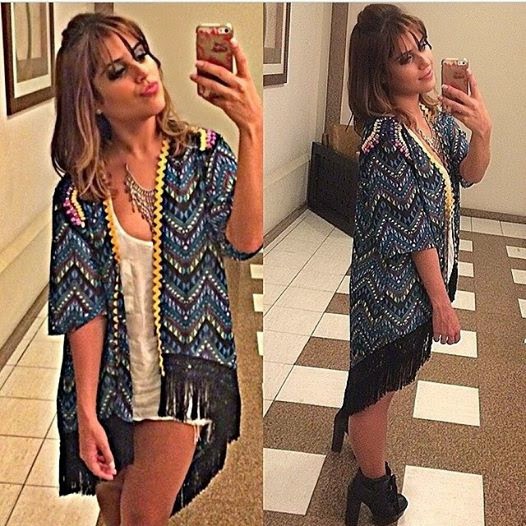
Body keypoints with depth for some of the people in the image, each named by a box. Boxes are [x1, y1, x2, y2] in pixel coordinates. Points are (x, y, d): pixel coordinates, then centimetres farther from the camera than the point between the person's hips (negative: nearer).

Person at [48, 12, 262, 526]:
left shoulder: (204, 155, -8)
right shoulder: (80, 187, -9)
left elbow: (243, 241, -26)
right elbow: (81, 308, -9)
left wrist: (252, 129, -37)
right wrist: (86, 411, -11)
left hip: (182, 368, -1)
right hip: (110, 377, 1)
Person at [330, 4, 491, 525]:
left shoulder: (437, 112, -2)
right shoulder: (384, 136, -27)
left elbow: (468, 174, -1)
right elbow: (412, 230, -23)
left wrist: (482, 131, -22)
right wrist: (441, 301, -16)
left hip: (427, 272, 8)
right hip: (392, 286, -8)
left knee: (384, 374, 28)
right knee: (377, 384, 12)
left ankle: (349, 421, 56)